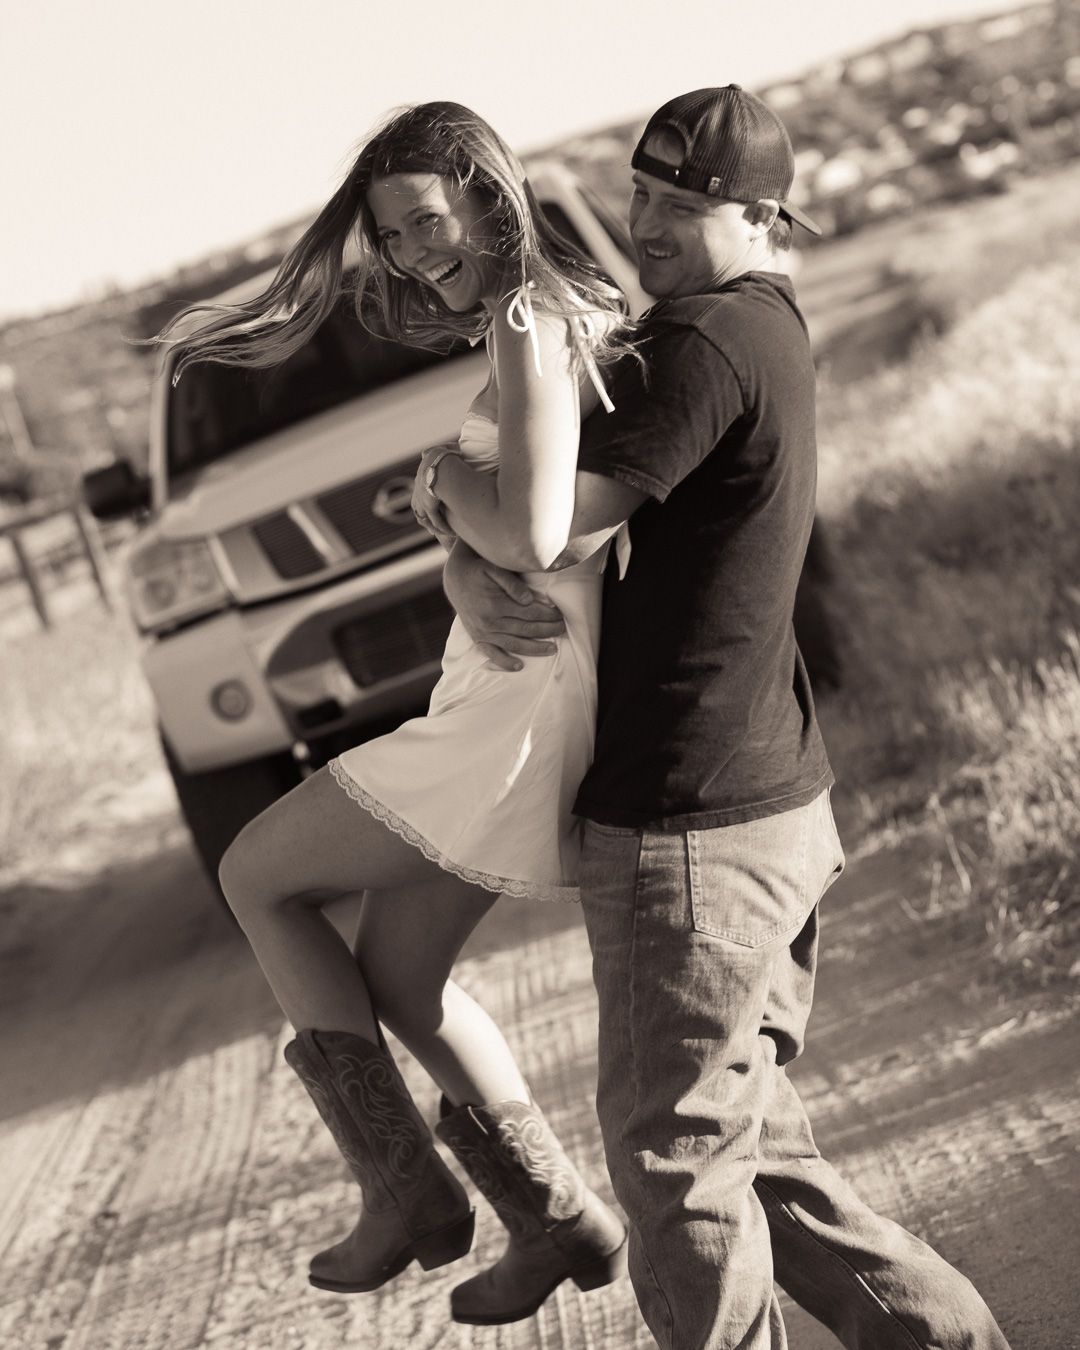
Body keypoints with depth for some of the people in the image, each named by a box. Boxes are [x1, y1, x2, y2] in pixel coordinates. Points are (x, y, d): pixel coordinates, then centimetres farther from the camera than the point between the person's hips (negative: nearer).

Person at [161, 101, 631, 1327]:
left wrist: (445, 472, -11)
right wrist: (453, 489, 1)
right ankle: (560, 1224, 25)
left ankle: (406, 1190, 10)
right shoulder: (579, 313, 12)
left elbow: (528, 536, -30)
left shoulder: (530, 323, -18)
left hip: (526, 700, -10)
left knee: (255, 874, 6)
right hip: (520, 689, 10)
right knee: (394, 979, 20)